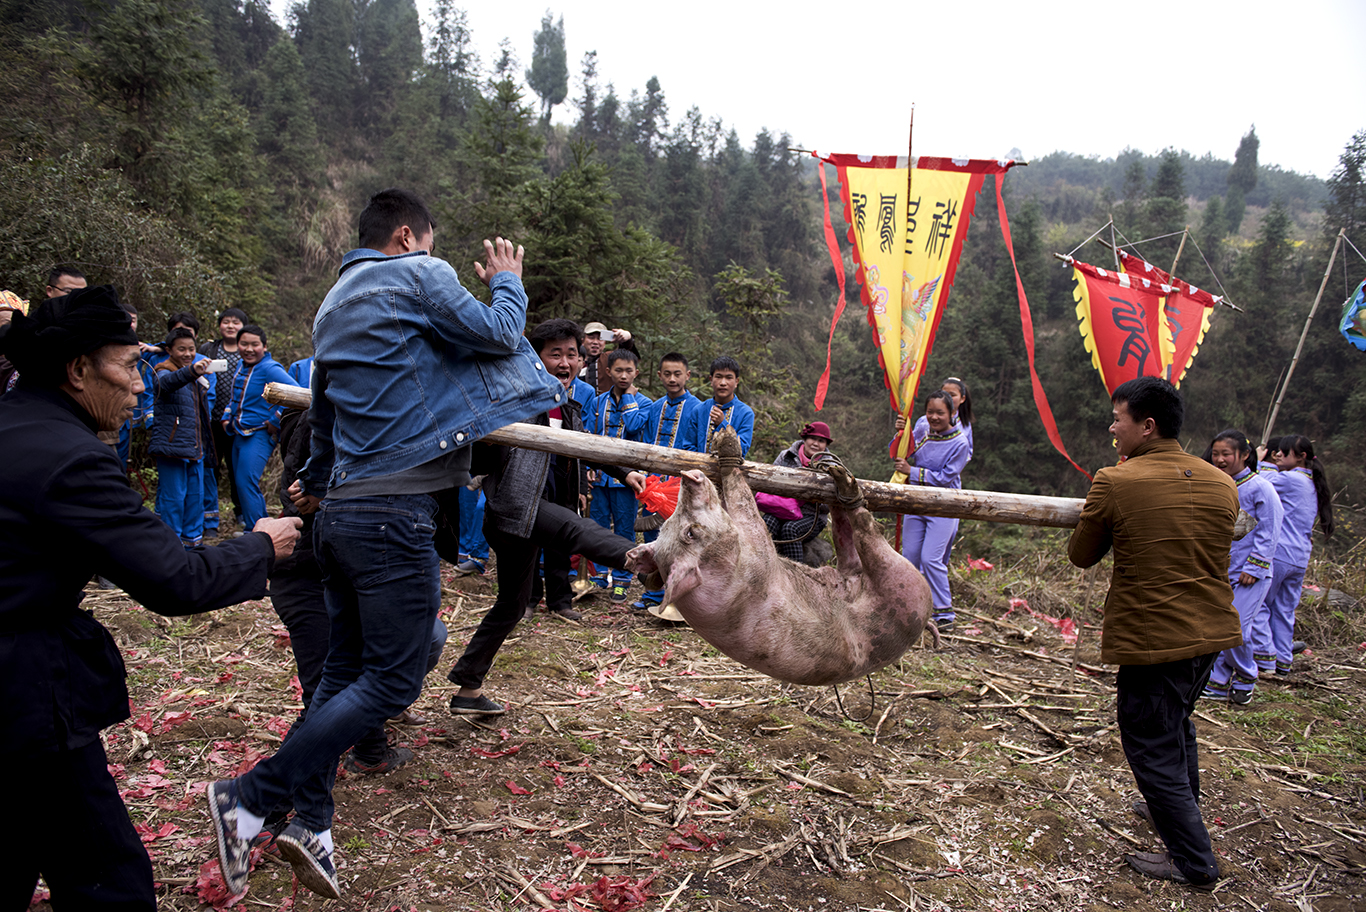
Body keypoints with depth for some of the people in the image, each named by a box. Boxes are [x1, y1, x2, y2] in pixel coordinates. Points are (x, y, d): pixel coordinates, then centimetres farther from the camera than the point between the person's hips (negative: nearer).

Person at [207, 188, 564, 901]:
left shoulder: (333, 303, 22)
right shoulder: (417, 275, -4)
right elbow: (499, 336, -6)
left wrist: (315, 483, 44)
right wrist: (507, 283, 15)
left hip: (340, 512, 10)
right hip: (394, 513, -9)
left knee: (346, 668, 14)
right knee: (391, 681, -3)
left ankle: (311, 824, 17)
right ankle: (249, 799, -1)